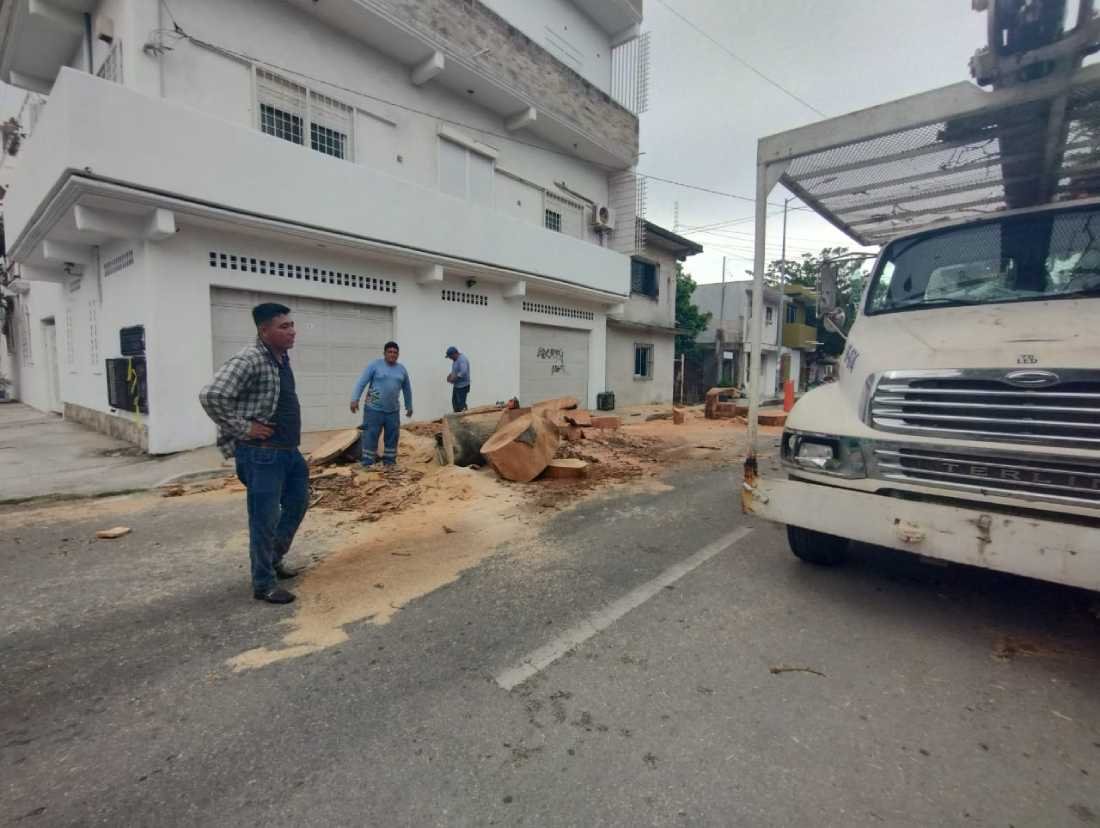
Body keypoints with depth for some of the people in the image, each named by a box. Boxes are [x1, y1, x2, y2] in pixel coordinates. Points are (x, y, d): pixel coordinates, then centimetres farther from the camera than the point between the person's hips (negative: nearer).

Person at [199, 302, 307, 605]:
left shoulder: (282, 358, 9)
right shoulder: (249, 361, -19)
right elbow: (211, 396, -28)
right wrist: (243, 428, -20)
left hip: (289, 450, 9)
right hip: (262, 454, -9)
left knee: (298, 503, 20)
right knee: (265, 519, 2)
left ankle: (274, 558, 40)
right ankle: (264, 584, 18)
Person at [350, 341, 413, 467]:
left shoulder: (402, 369, 9)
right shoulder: (375, 365, -4)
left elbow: (407, 390, 18)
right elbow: (361, 383, -8)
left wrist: (409, 406, 22)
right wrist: (355, 399, -17)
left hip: (393, 411, 4)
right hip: (374, 409, -4)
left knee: (392, 437, 10)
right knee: (371, 437, -1)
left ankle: (389, 462, 22)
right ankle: (367, 464, 7)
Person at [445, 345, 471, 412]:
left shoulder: (462, 359, -20)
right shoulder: (456, 359, 12)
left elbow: (463, 372, -31)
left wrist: (454, 378, -23)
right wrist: (450, 375, 7)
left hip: (463, 386, -10)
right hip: (457, 385, 10)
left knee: (461, 404, -7)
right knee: (455, 402, 14)